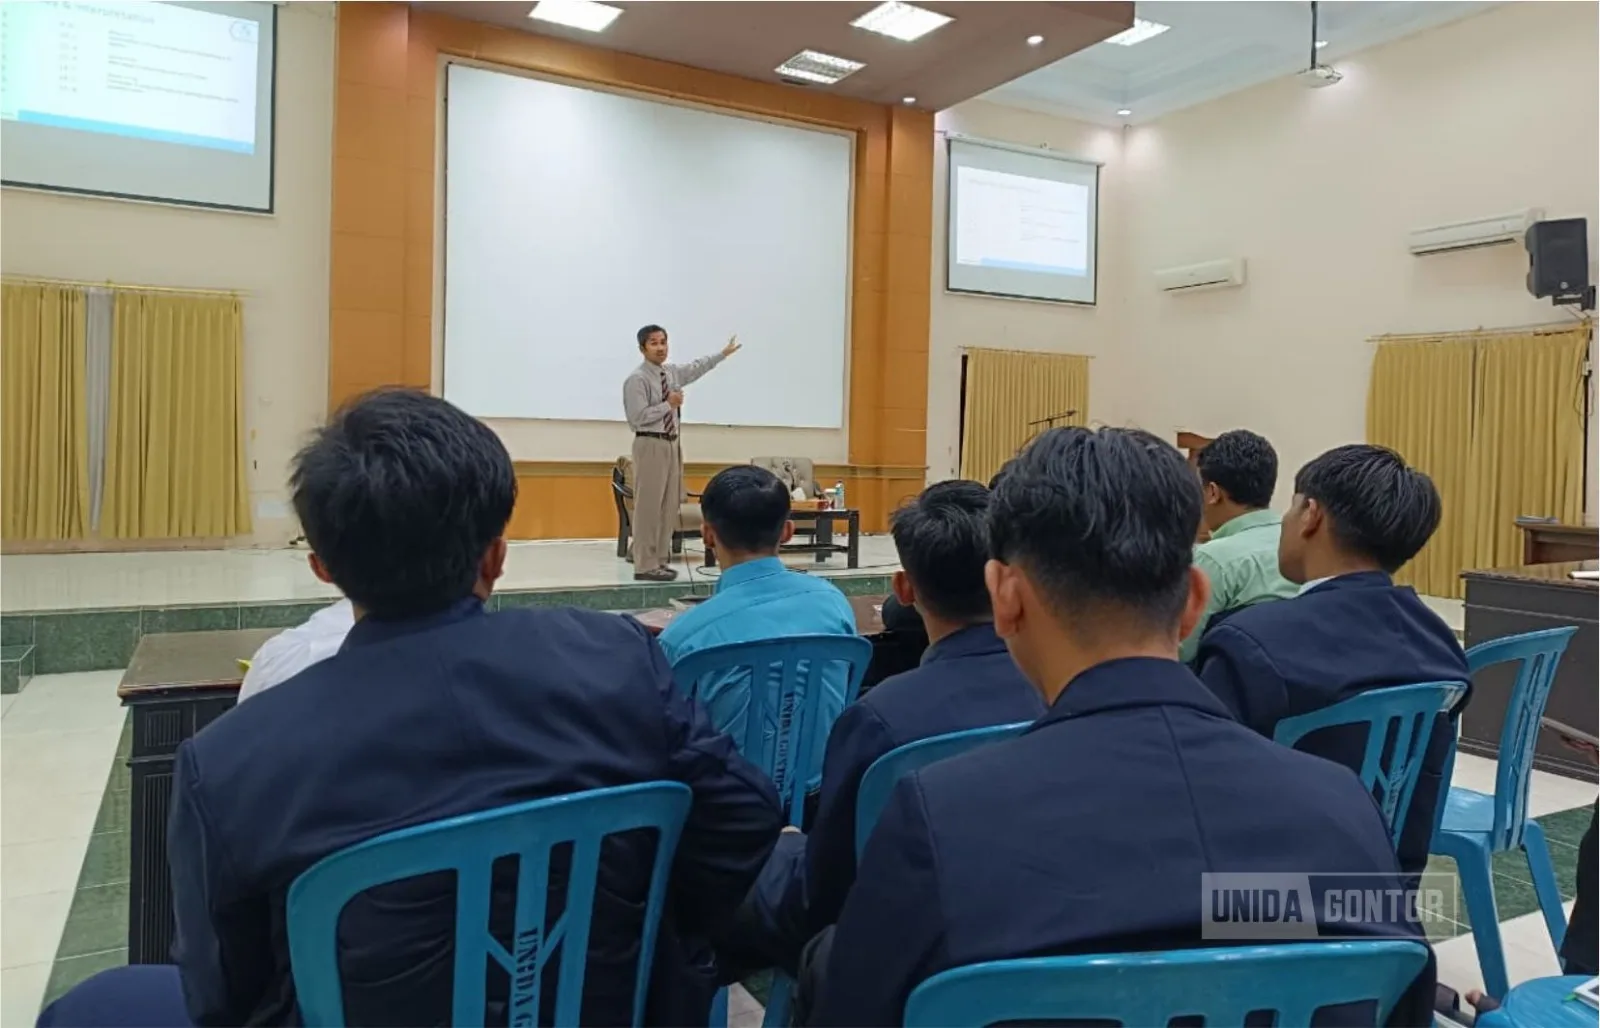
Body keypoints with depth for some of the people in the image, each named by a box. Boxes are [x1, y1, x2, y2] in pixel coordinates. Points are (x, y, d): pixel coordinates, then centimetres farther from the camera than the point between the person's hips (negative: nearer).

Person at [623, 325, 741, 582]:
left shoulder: (672, 372, 12)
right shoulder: (636, 379, -11)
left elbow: (697, 368, 29)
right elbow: (638, 417, -18)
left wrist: (723, 354, 37)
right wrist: (669, 404, -14)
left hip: (672, 444, 8)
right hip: (650, 445, -8)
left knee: (669, 505, 9)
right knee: (648, 506, -8)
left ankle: (659, 561, 16)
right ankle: (645, 566, -5)